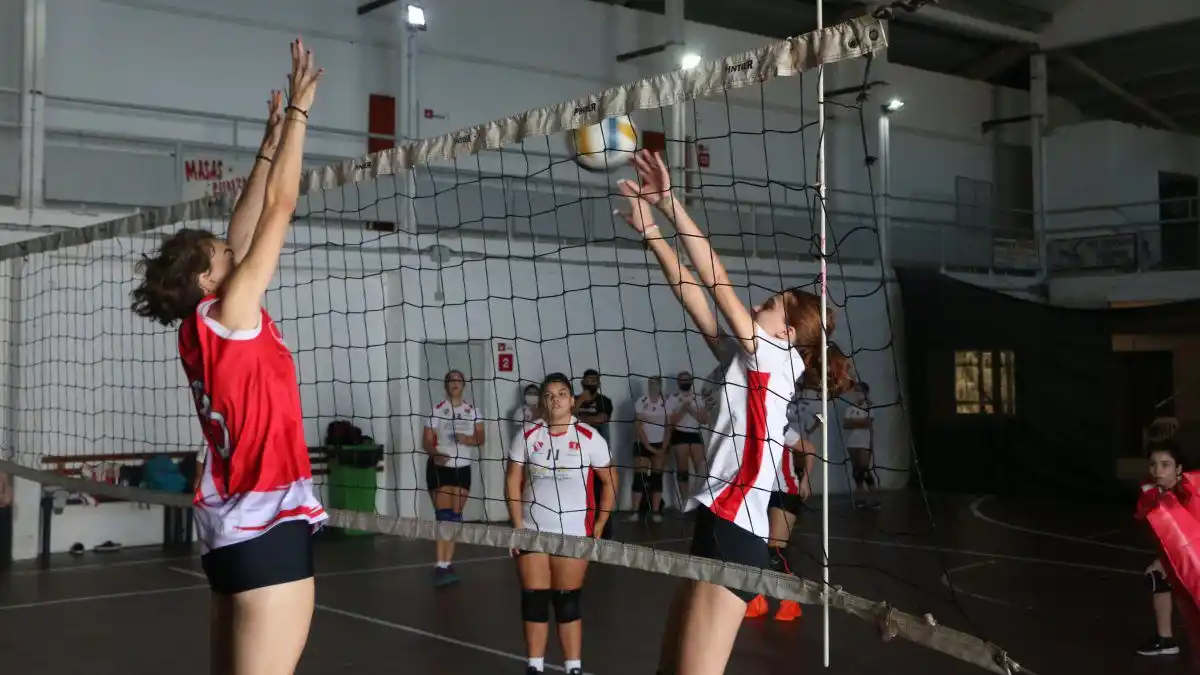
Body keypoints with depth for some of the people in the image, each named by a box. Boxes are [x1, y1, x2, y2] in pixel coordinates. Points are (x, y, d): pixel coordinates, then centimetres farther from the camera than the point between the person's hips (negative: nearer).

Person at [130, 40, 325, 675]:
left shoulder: (203, 330, 11)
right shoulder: (227, 314, -10)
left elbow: (246, 226, 17)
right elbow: (279, 207, -8)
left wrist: (271, 139, 21)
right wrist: (297, 110, -1)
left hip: (236, 527, 10)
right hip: (269, 528, -10)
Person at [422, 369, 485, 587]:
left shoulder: (472, 411, 7)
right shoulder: (437, 410, -4)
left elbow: (481, 438, 2)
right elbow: (426, 440, -6)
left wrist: (469, 440, -19)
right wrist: (435, 454, -26)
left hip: (463, 469, 4)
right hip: (440, 467, -4)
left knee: (456, 518, 6)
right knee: (443, 516, -12)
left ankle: (448, 564, 12)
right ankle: (440, 567, -13)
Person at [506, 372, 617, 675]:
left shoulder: (589, 437, -4)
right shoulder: (527, 435, 0)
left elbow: (610, 481, 2)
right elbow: (513, 481, 3)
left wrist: (599, 526, -2)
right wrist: (518, 526, -4)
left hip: (574, 532, -2)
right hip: (532, 530, 2)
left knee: (568, 602, 1)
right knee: (534, 601, 4)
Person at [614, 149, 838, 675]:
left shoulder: (777, 357, -2)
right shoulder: (745, 361, 18)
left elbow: (716, 280, -6)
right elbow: (693, 297, 16)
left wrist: (669, 202, -5)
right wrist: (651, 230, 14)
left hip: (733, 533, -9)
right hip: (718, 526, 9)